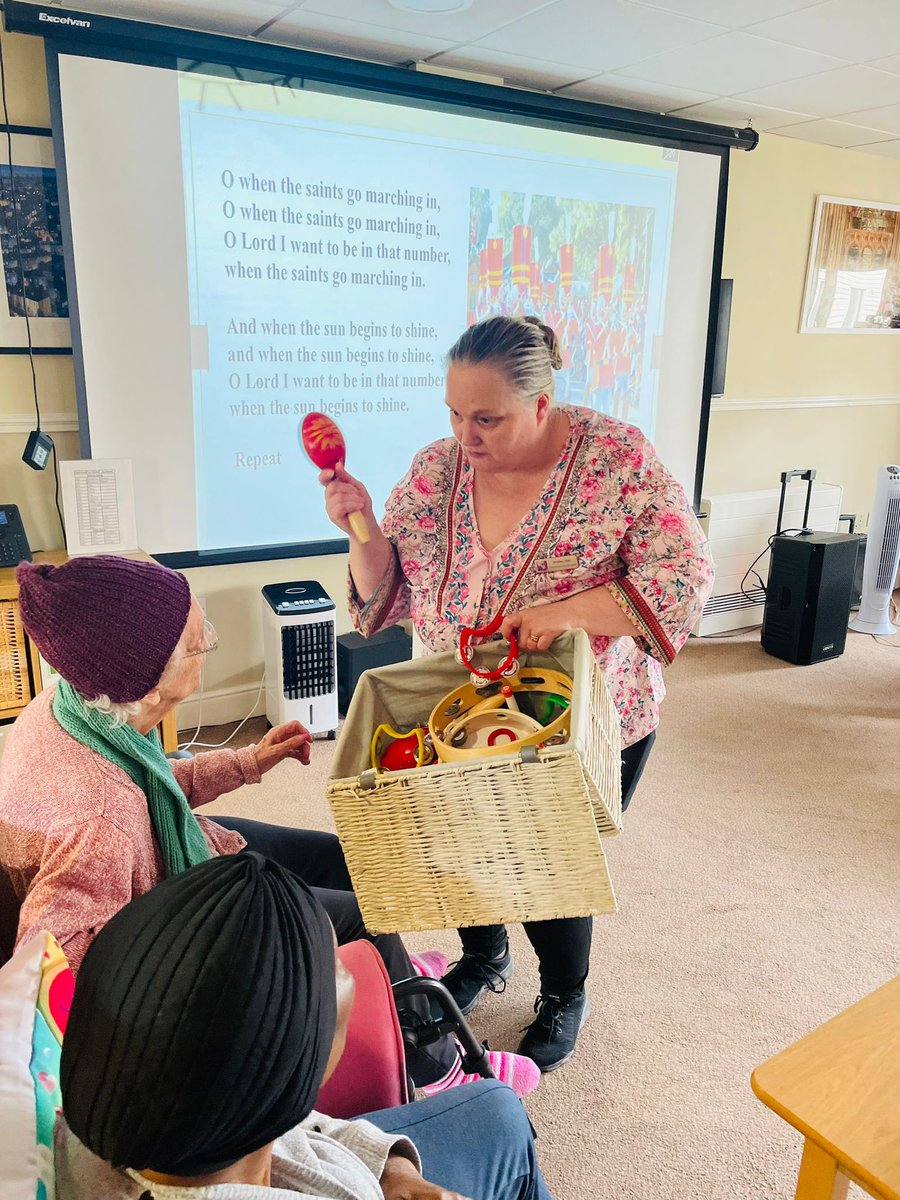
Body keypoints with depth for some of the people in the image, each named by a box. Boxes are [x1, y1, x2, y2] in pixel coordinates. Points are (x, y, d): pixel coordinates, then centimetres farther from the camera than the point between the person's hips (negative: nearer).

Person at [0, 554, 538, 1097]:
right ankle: (434, 1066, 24)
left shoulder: (77, 701, -17)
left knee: (334, 857, 15)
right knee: (361, 916, -3)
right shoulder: (98, 817, -43)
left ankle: (385, 974, 44)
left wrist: (247, 762, -2)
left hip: (169, 854, 8)